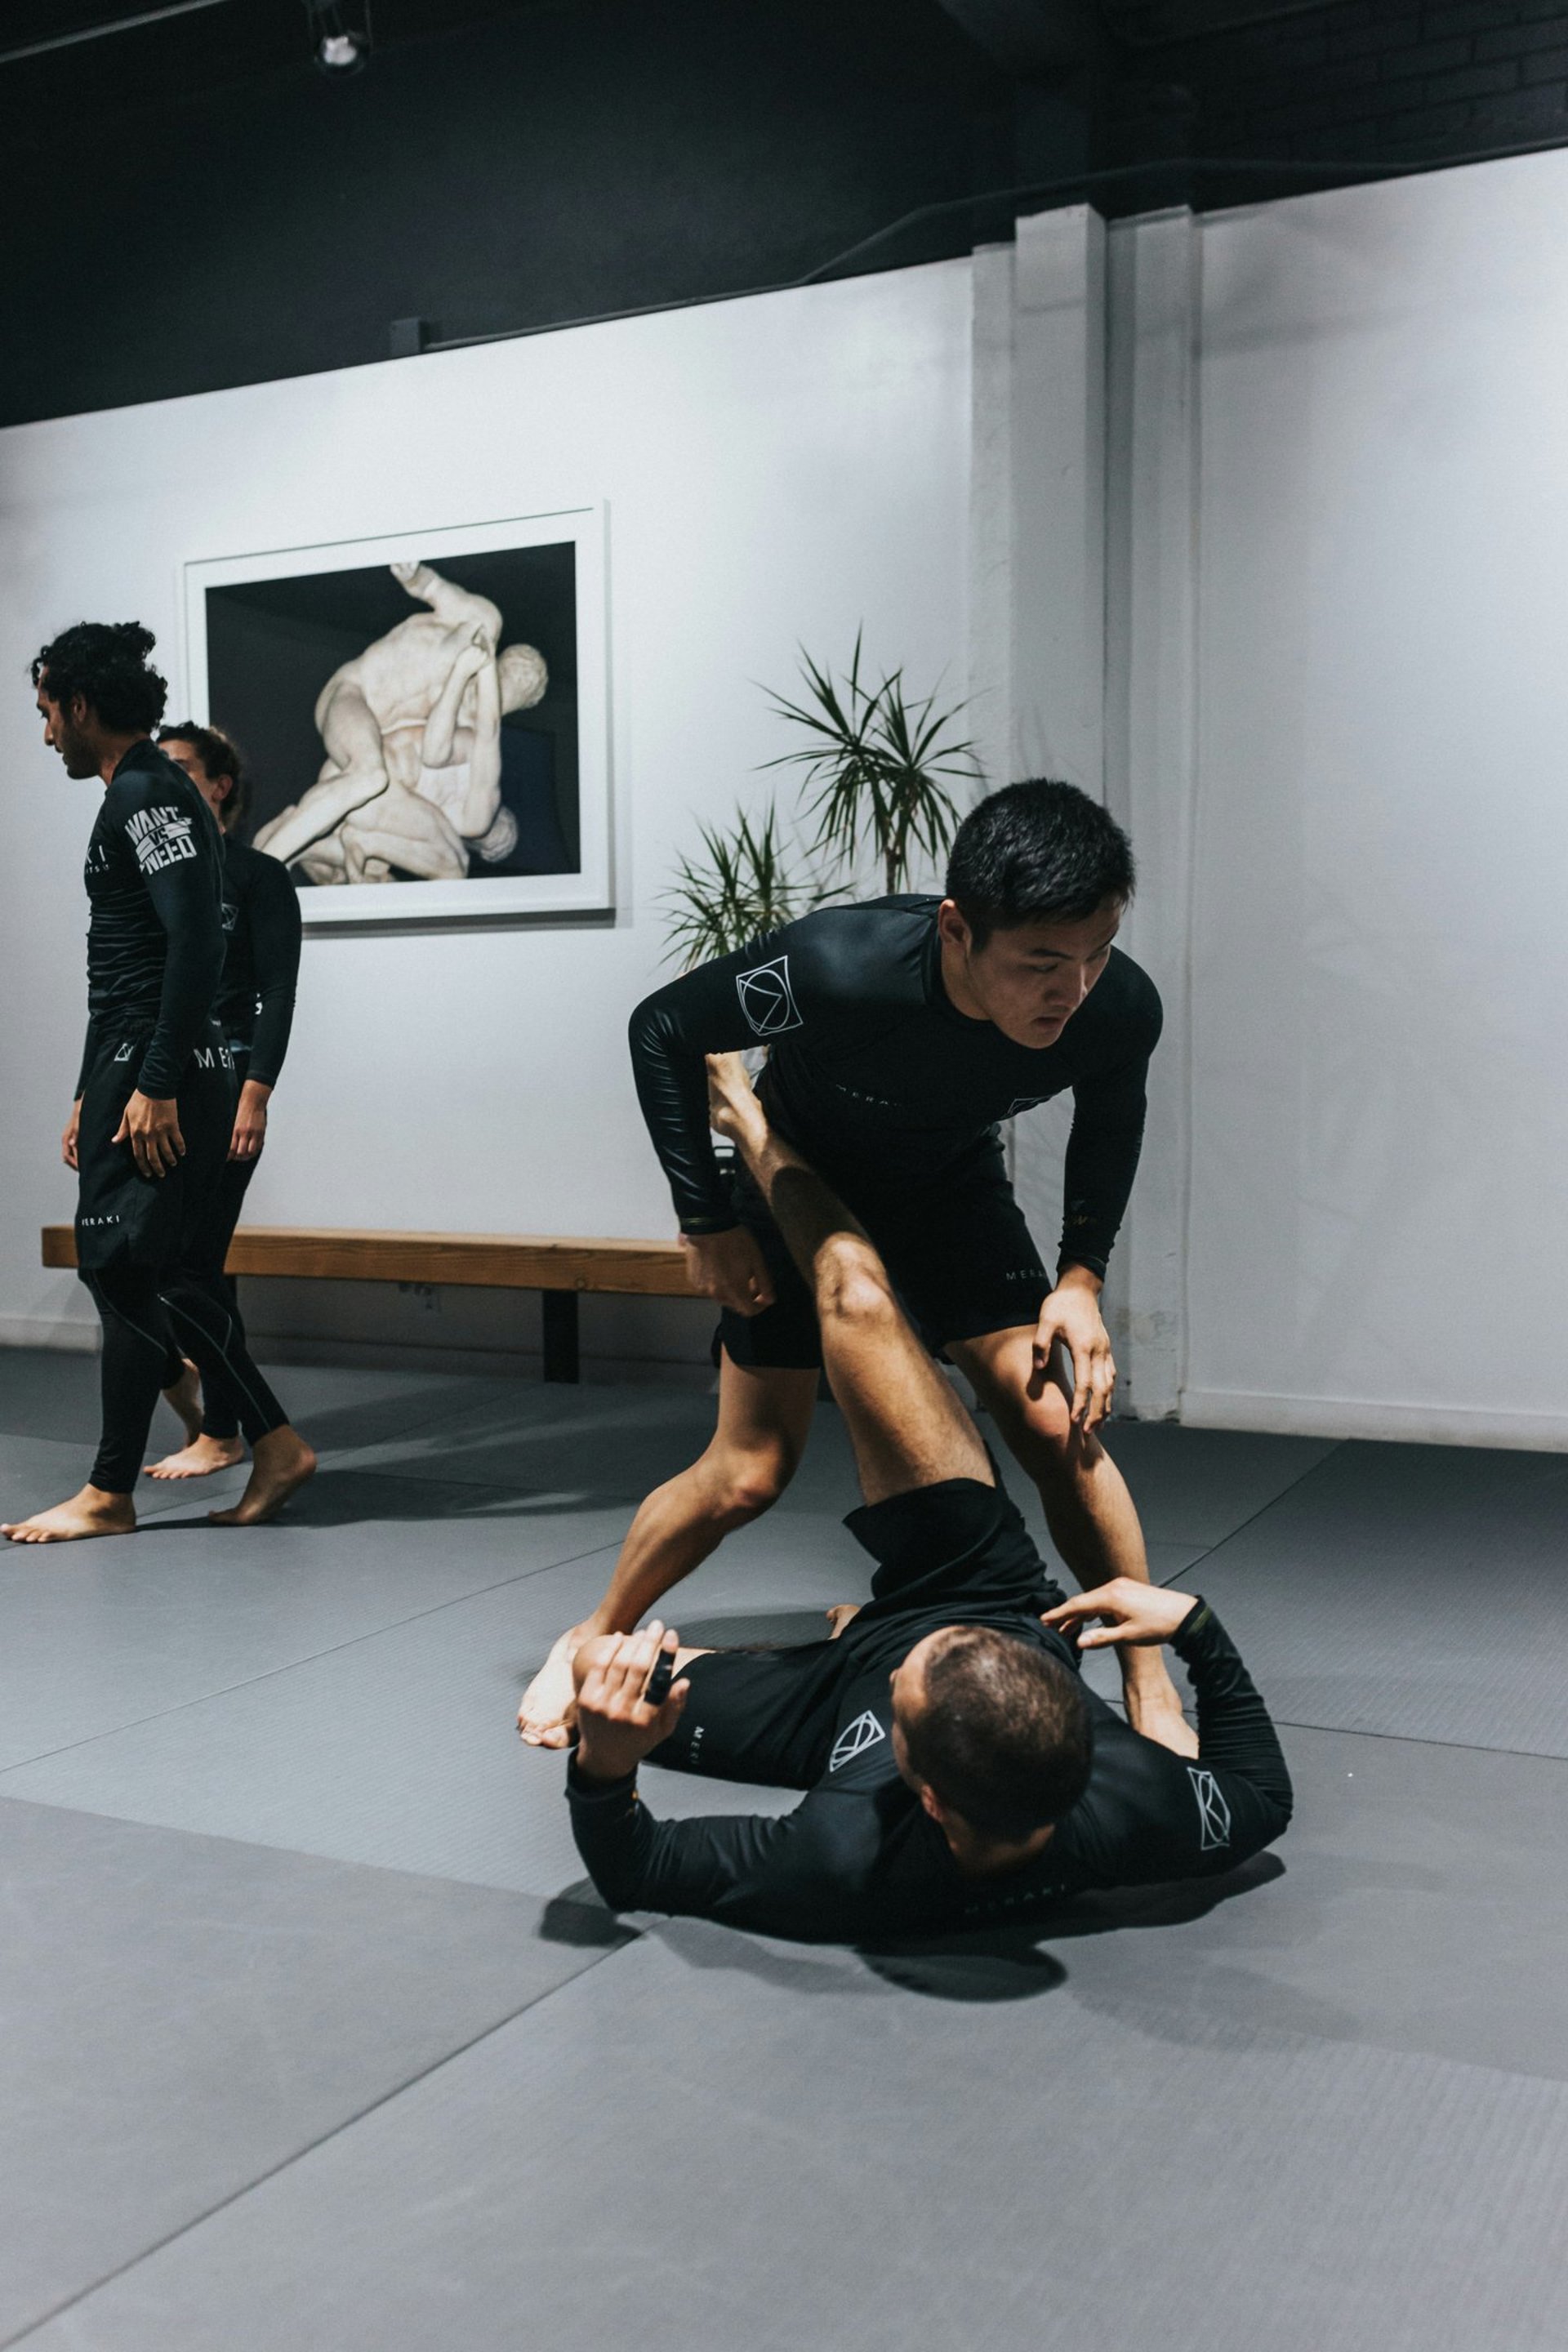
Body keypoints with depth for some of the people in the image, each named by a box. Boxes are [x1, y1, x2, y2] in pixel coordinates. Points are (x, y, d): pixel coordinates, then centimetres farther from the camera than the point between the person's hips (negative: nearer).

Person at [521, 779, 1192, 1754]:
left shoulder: (1120, 1007, -30)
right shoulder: (836, 969, -41)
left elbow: (1111, 1116, -3)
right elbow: (663, 1030, -21)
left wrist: (1083, 1275, -13)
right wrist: (709, 1222, -19)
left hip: (954, 1186, 3)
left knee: (1059, 1425, -13)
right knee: (750, 1472, -3)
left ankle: (1153, 1694, 5)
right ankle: (597, 1640, 24)